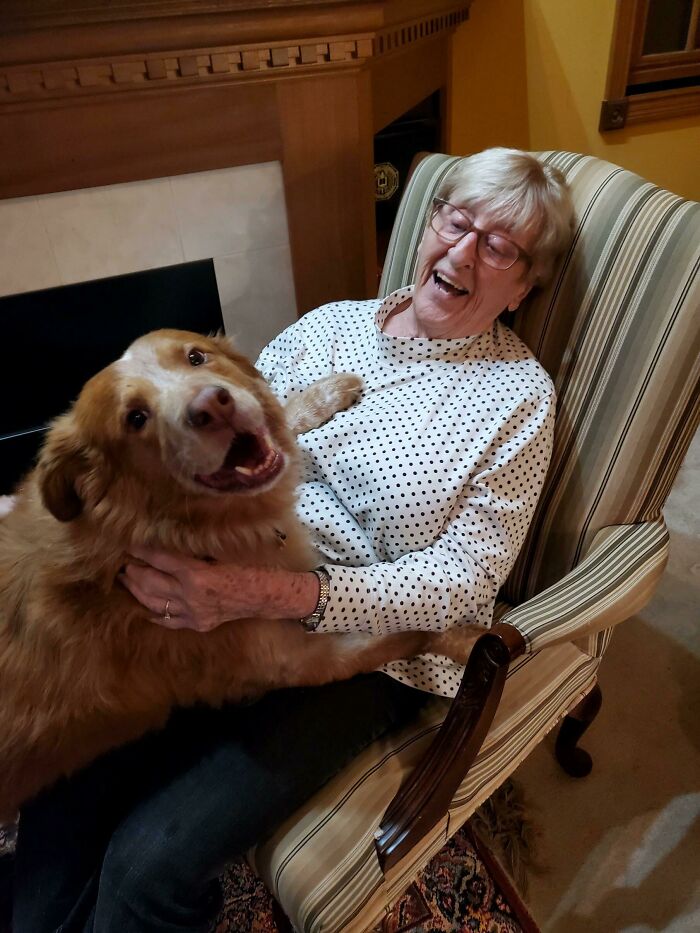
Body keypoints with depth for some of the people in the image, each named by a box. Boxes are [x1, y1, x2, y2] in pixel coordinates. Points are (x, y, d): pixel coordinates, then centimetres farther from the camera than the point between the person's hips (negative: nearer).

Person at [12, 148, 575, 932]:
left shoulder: (519, 396, -4)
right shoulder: (329, 324, 7)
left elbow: (464, 578, -11)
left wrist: (281, 594, -24)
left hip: (371, 645, -3)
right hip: (229, 601, 4)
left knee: (151, 862, -15)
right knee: (66, 784, -10)